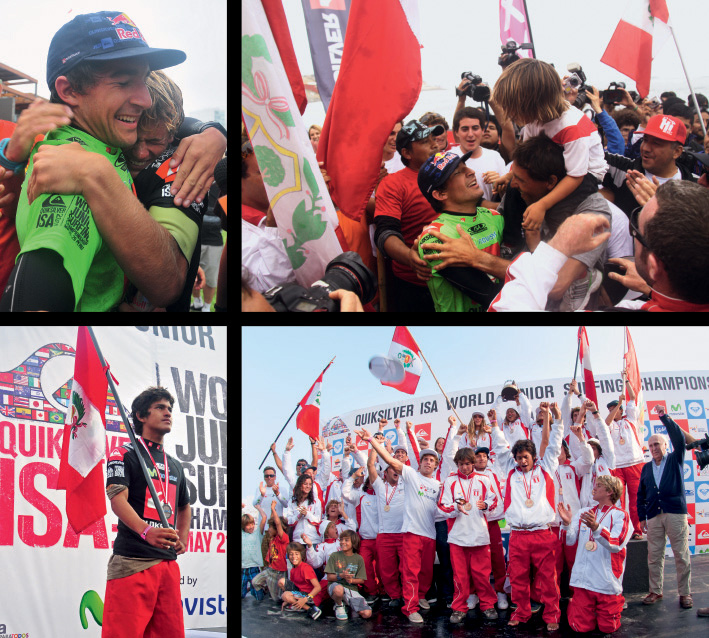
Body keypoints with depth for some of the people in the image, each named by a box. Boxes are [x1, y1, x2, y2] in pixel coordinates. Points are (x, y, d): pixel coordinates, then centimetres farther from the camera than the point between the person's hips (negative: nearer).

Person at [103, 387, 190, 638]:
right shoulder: (124, 454, 1)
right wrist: (145, 530, -31)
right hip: (132, 560, -6)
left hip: (168, 561, 6)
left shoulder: (176, 465, 22)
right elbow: (117, 499, -13)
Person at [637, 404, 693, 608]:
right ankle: (655, 591, 12)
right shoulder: (647, 468, 17)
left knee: (681, 555, -2)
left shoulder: (675, 460, 9)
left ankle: (685, 593, 3)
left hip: (675, 513, -3)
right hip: (654, 516, 3)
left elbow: (679, 438, -7)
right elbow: (641, 493, 17)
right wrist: (642, 517, 10)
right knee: (654, 555, 3)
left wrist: (664, 417, -14)